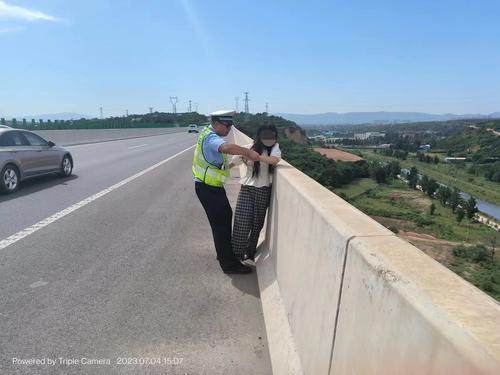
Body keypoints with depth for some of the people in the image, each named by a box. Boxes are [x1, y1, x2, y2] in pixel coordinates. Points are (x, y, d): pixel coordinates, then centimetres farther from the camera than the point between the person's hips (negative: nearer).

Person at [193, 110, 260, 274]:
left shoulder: (208, 132, 9)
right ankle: (229, 264, 5)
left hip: (212, 185, 11)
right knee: (220, 223, -5)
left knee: (226, 215, 19)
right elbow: (227, 147, -45)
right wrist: (248, 152, -43)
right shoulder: (211, 138, -23)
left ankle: (224, 253, 34)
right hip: (207, 188, -11)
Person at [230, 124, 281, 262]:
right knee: (242, 222, -7)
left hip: (263, 190, 1)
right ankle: (237, 254, 11)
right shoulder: (248, 148, -2)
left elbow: (275, 160, -23)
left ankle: (250, 252, 29)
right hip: (247, 189, -1)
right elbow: (232, 163, 5)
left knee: (257, 223, 10)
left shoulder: (274, 147, -2)